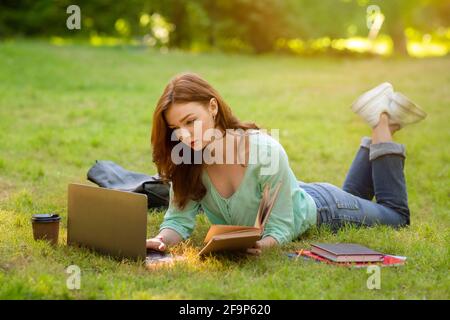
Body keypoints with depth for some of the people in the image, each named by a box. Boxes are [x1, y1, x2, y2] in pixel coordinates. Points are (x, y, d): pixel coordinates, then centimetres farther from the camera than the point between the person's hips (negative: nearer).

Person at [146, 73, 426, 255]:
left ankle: (384, 125, 25)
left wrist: (260, 245, -56)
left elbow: (280, 227, -35)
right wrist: (161, 240, -47)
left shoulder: (266, 152, -42)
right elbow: (180, 218, -25)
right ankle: (378, 136, 37)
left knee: (397, 216, 22)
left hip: (315, 209, -5)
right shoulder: (186, 162, -27)